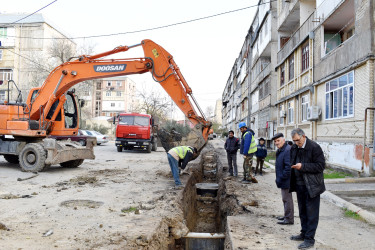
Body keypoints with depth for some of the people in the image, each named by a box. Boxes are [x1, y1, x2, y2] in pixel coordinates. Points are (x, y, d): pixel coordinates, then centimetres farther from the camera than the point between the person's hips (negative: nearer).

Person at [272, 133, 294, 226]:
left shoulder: (288, 150, -22)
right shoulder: (280, 150, 12)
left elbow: (288, 167, -26)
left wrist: (281, 178, -20)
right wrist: (279, 178, 18)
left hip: (286, 180, -11)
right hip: (283, 180, 11)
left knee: (287, 198, -1)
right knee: (285, 198, 20)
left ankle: (289, 219, 9)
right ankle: (287, 215, 33)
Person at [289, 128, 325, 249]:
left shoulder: (314, 147, -14)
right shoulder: (294, 148, 6)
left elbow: (321, 166, -17)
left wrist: (302, 166, -23)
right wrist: (293, 167, -3)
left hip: (311, 186, -7)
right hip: (299, 185, 7)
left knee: (311, 213, 1)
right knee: (302, 211, 18)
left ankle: (309, 239, 9)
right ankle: (304, 233, 32)